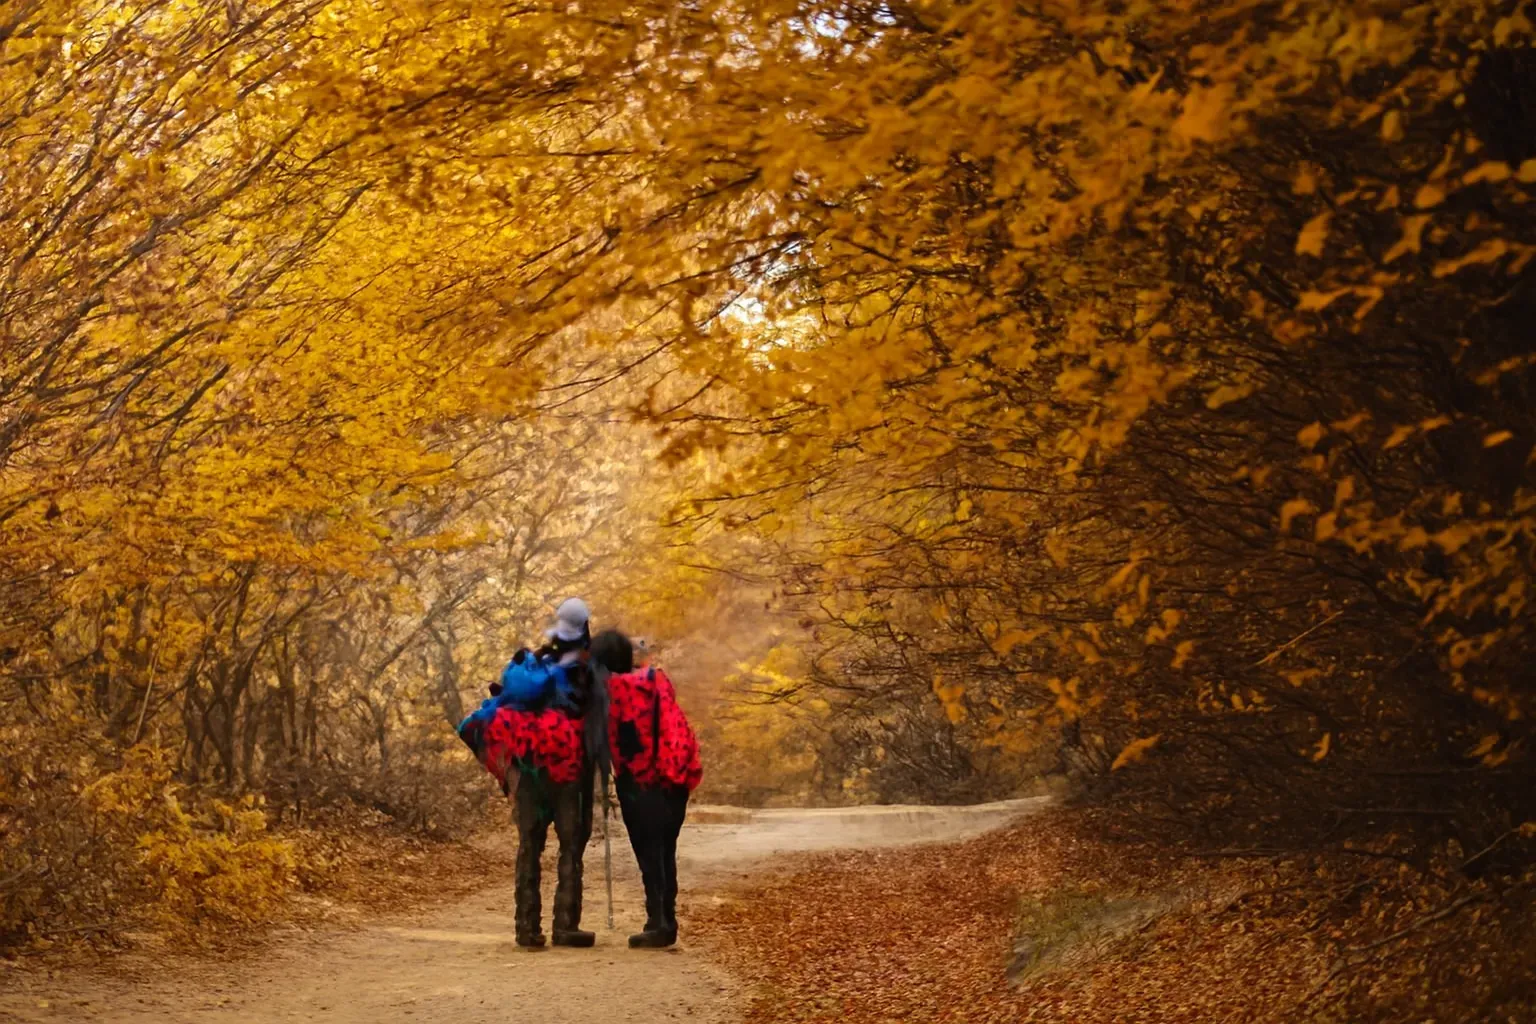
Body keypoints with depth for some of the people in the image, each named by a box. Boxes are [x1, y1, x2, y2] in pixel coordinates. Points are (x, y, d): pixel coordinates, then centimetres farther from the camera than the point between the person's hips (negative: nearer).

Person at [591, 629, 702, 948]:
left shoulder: (611, 687, -6)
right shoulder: (658, 679, 10)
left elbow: (608, 734, -7)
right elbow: (672, 724, 13)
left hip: (640, 782, -5)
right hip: (675, 778, 5)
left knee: (649, 853, -1)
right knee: (666, 852, 13)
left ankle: (659, 922, -7)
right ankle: (666, 922, 14)